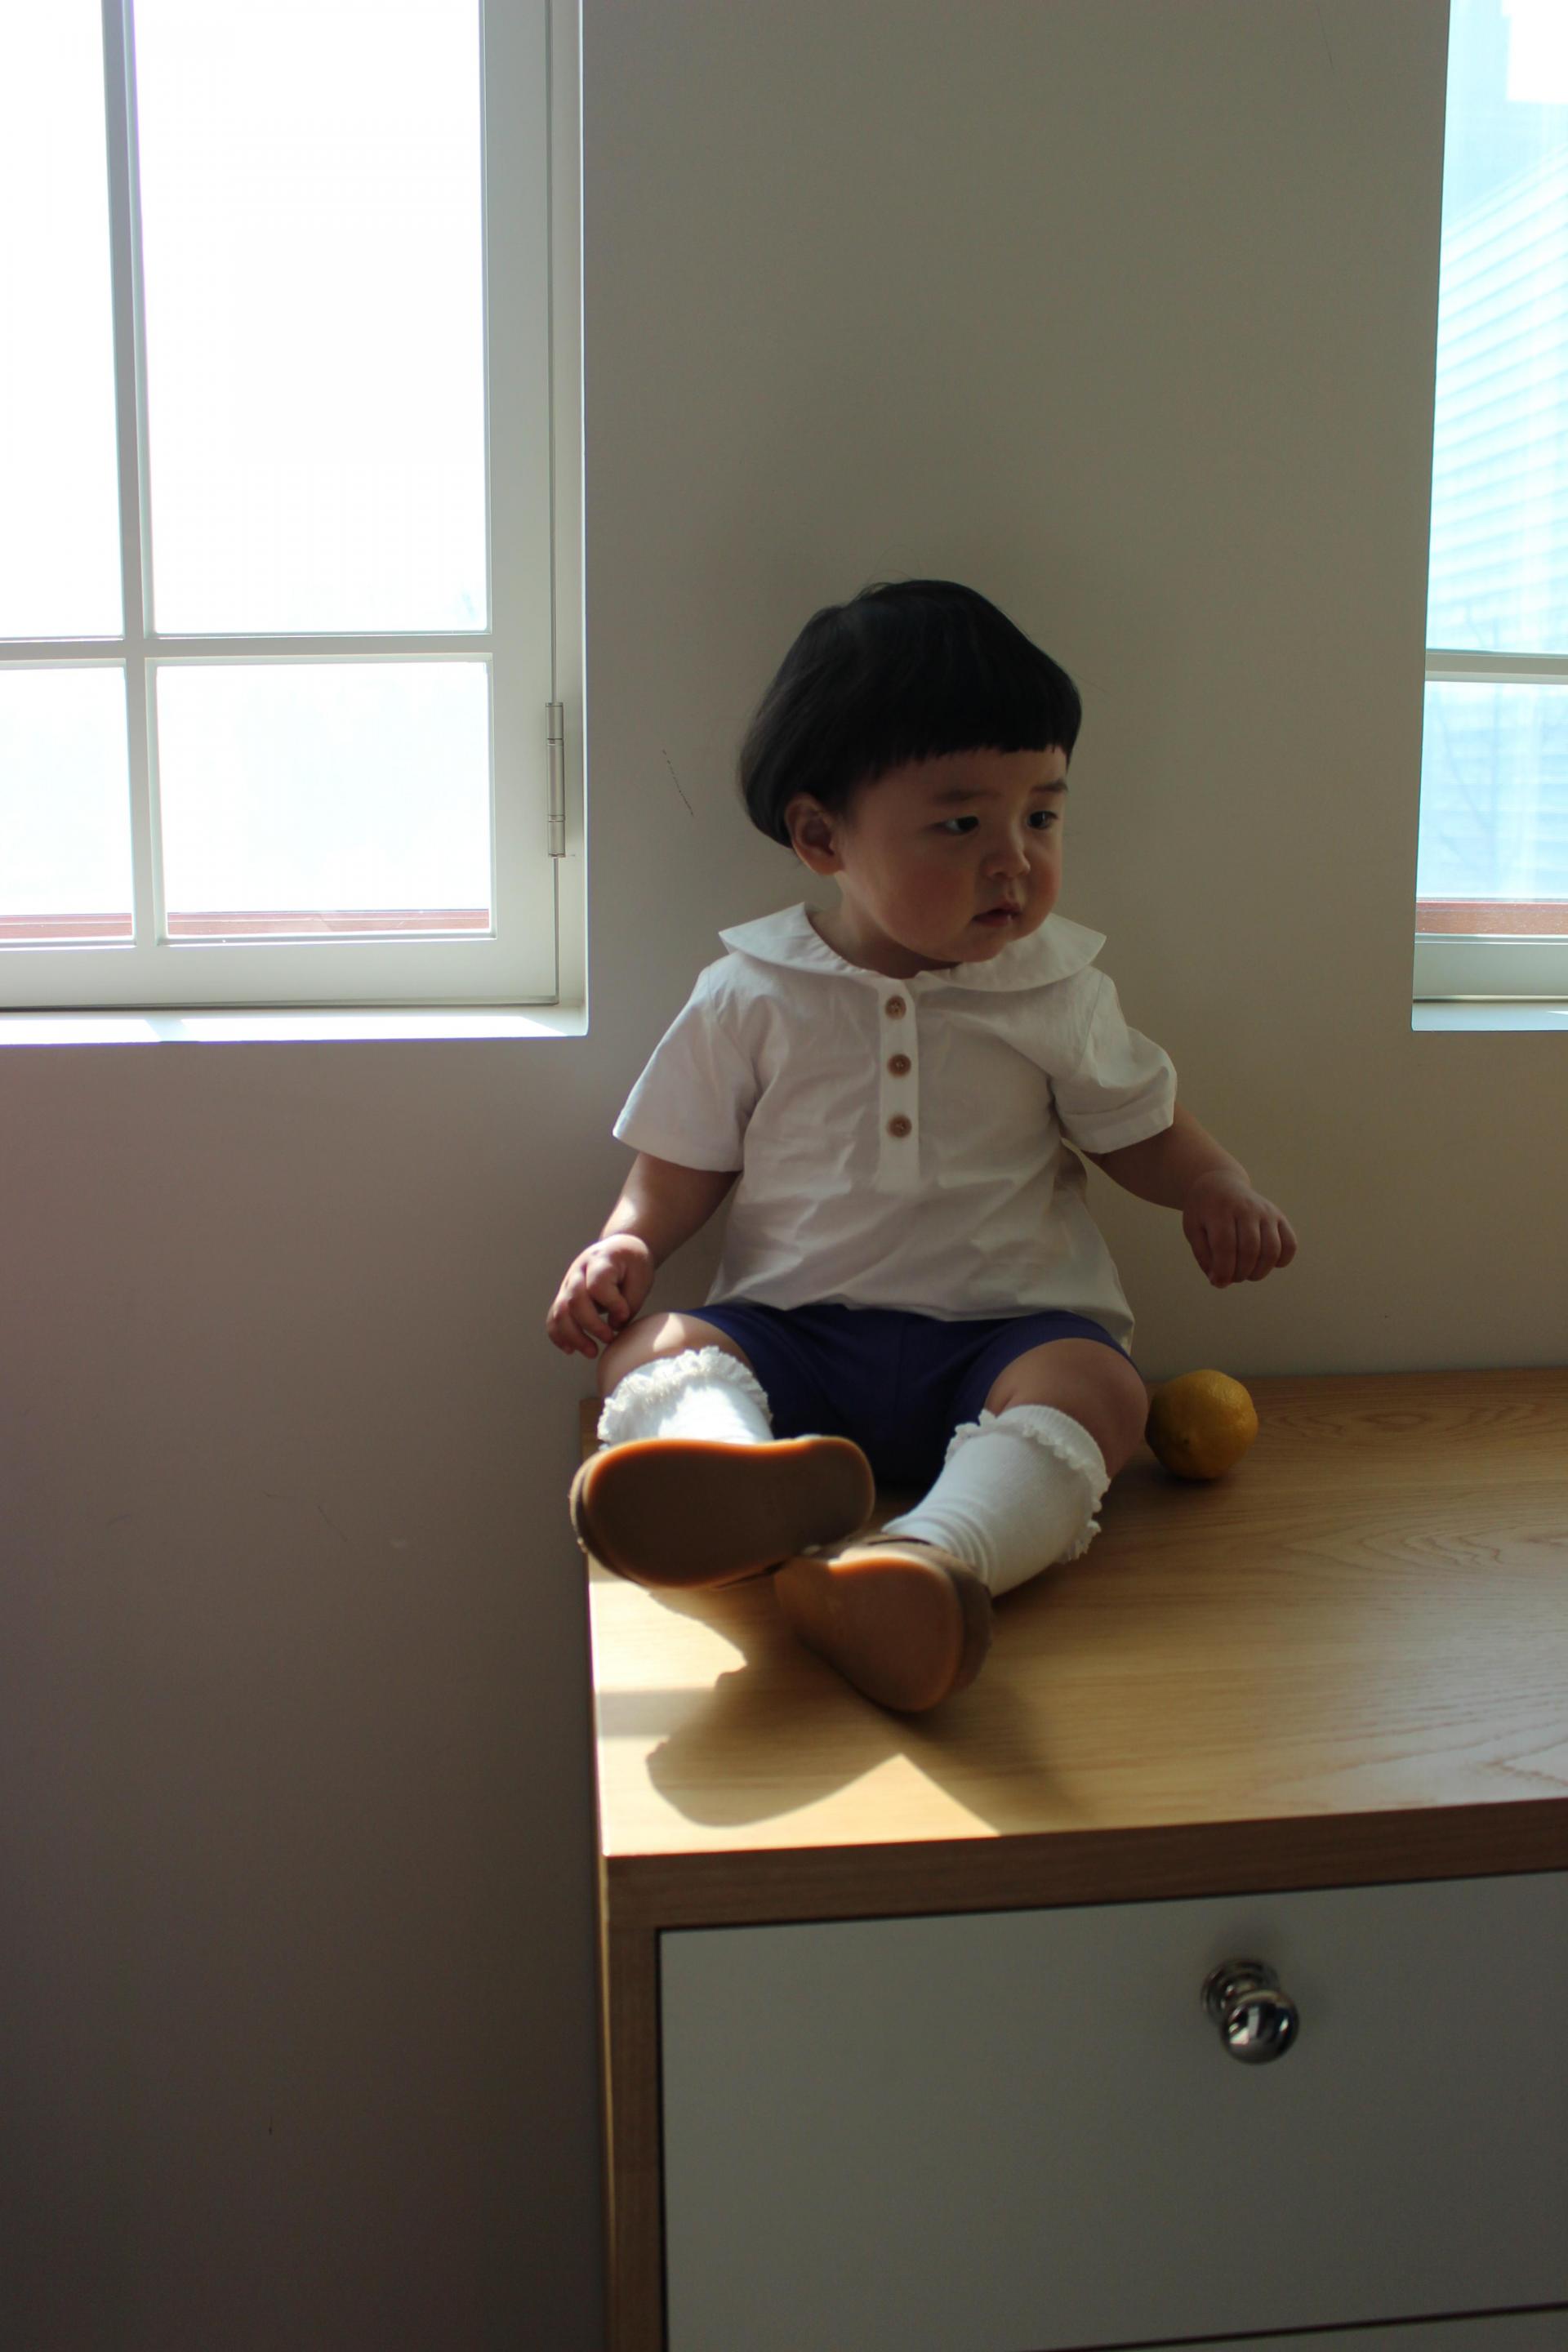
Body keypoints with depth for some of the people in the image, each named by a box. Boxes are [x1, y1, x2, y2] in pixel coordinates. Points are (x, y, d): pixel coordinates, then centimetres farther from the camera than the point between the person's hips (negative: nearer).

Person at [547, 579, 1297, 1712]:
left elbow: (1140, 1129, 17)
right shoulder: (750, 997, 4)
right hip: (794, 1334, 1)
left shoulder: (1058, 990, 7)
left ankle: (929, 1559, -59)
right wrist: (628, 1242, -9)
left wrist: (1218, 1189, -4)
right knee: (656, 1344, -26)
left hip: (1002, 1331, 0)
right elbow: (683, 1163, 11)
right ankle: (751, 1489, -60)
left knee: (1097, 1380, -31)